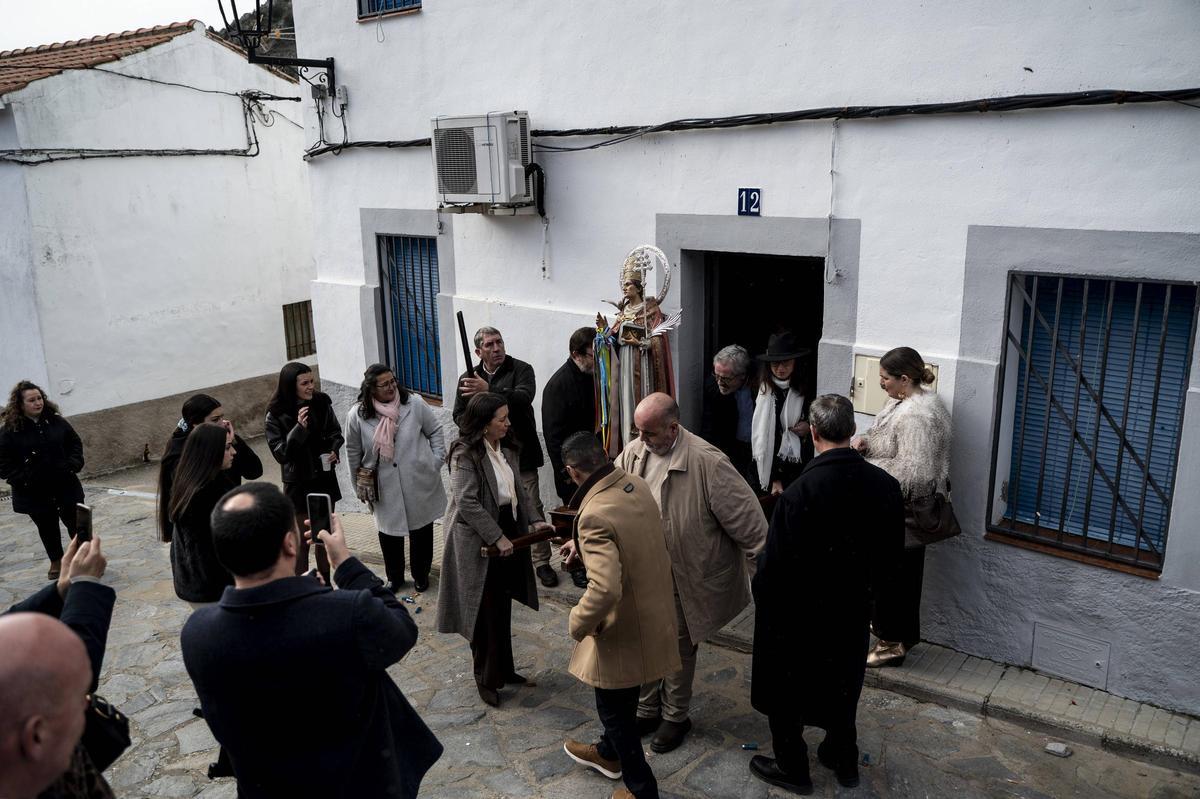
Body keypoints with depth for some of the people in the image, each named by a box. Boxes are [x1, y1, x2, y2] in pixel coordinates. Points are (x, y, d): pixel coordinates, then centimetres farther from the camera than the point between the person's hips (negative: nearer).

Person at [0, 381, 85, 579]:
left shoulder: (56, 421, 0)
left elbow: (75, 442, 10)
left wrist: (74, 464, -4)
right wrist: (22, 479, -17)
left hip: (65, 485, 2)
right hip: (34, 492, -2)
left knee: (76, 522, 9)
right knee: (47, 527, 13)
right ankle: (56, 562, 30)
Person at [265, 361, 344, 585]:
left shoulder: (322, 403, -7)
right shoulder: (276, 415, -15)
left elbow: (335, 433, 7)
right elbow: (280, 453, -17)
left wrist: (334, 450, -13)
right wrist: (299, 428, -30)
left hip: (325, 480, 4)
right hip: (298, 484, -4)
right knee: (301, 541, 5)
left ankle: (325, 583, 35)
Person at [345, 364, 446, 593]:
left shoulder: (414, 403, -10)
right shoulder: (357, 416, -10)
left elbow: (434, 431, 3)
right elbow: (353, 453, 2)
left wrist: (437, 460, -3)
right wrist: (360, 486, 8)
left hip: (419, 484, 0)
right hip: (385, 490, 0)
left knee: (421, 531, 14)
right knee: (389, 532, 11)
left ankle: (421, 574, 36)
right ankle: (394, 577, 35)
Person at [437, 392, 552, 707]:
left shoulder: (506, 450, 7)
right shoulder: (465, 455, -18)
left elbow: (519, 490, 14)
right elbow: (467, 503, -23)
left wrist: (533, 520, 1)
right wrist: (497, 538, -22)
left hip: (508, 533, 8)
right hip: (480, 542, -7)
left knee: (503, 608, 17)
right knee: (486, 612, 2)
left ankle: (503, 669, 31)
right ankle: (486, 678, 18)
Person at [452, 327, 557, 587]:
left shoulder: (521, 369, -5)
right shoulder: (469, 378, 9)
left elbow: (524, 397, -25)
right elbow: (458, 415, 13)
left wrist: (488, 390, -36)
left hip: (520, 453, -3)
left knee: (532, 510, 0)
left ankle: (541, 562, 13)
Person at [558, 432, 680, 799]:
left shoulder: (594, 514, -31)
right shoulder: (637, 485, -4)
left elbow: (605, 588, -38)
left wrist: (578, 623, -21)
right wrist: (582, 541, 22)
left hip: (625, 627, -9)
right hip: (652, 612, 9)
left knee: (614, 707, 14)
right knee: (621, 698, 30)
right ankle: (609, 753, 53)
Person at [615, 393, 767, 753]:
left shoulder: (707, 462, -26)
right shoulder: (634, 453, -7)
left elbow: (747, 519, -21)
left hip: (685, 579, -5)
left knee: (679, 649, 14)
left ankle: (676, 717, 37)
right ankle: (647, 710, 41)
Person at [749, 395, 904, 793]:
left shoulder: (800, 491, -29)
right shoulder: (885, 485, -12)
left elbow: (776, 560, -22)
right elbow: (892, 549, 2)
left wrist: (762, 596, -3)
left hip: (798, 612, -5)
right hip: (852, 609, 5)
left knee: (785, 688, 17)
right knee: (841, 682, 26)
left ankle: (792, 768, 33)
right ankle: (843, 761, 43)